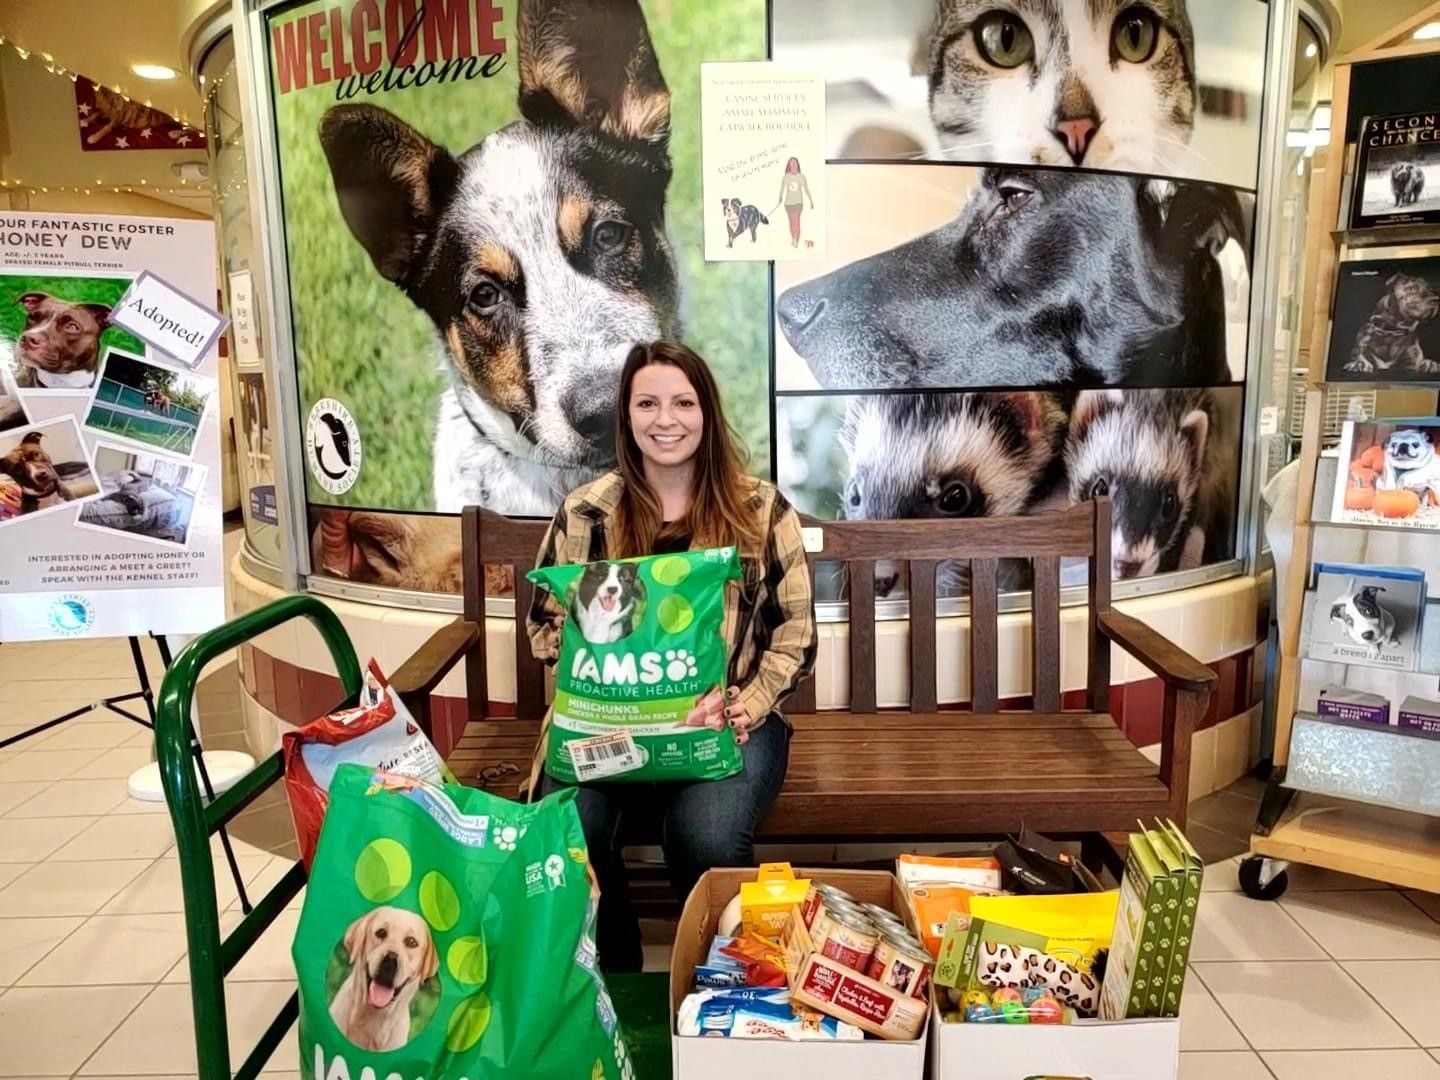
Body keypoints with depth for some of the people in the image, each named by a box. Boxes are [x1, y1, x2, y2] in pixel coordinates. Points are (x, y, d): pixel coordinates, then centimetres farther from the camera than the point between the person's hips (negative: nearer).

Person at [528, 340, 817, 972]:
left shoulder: (762, 511, 1)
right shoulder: (585, 512, 3)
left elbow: (794, 639, 3)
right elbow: (546, 623, 9)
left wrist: (737, 708, -13)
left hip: (728, 719, -1)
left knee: (707, 837, -30)